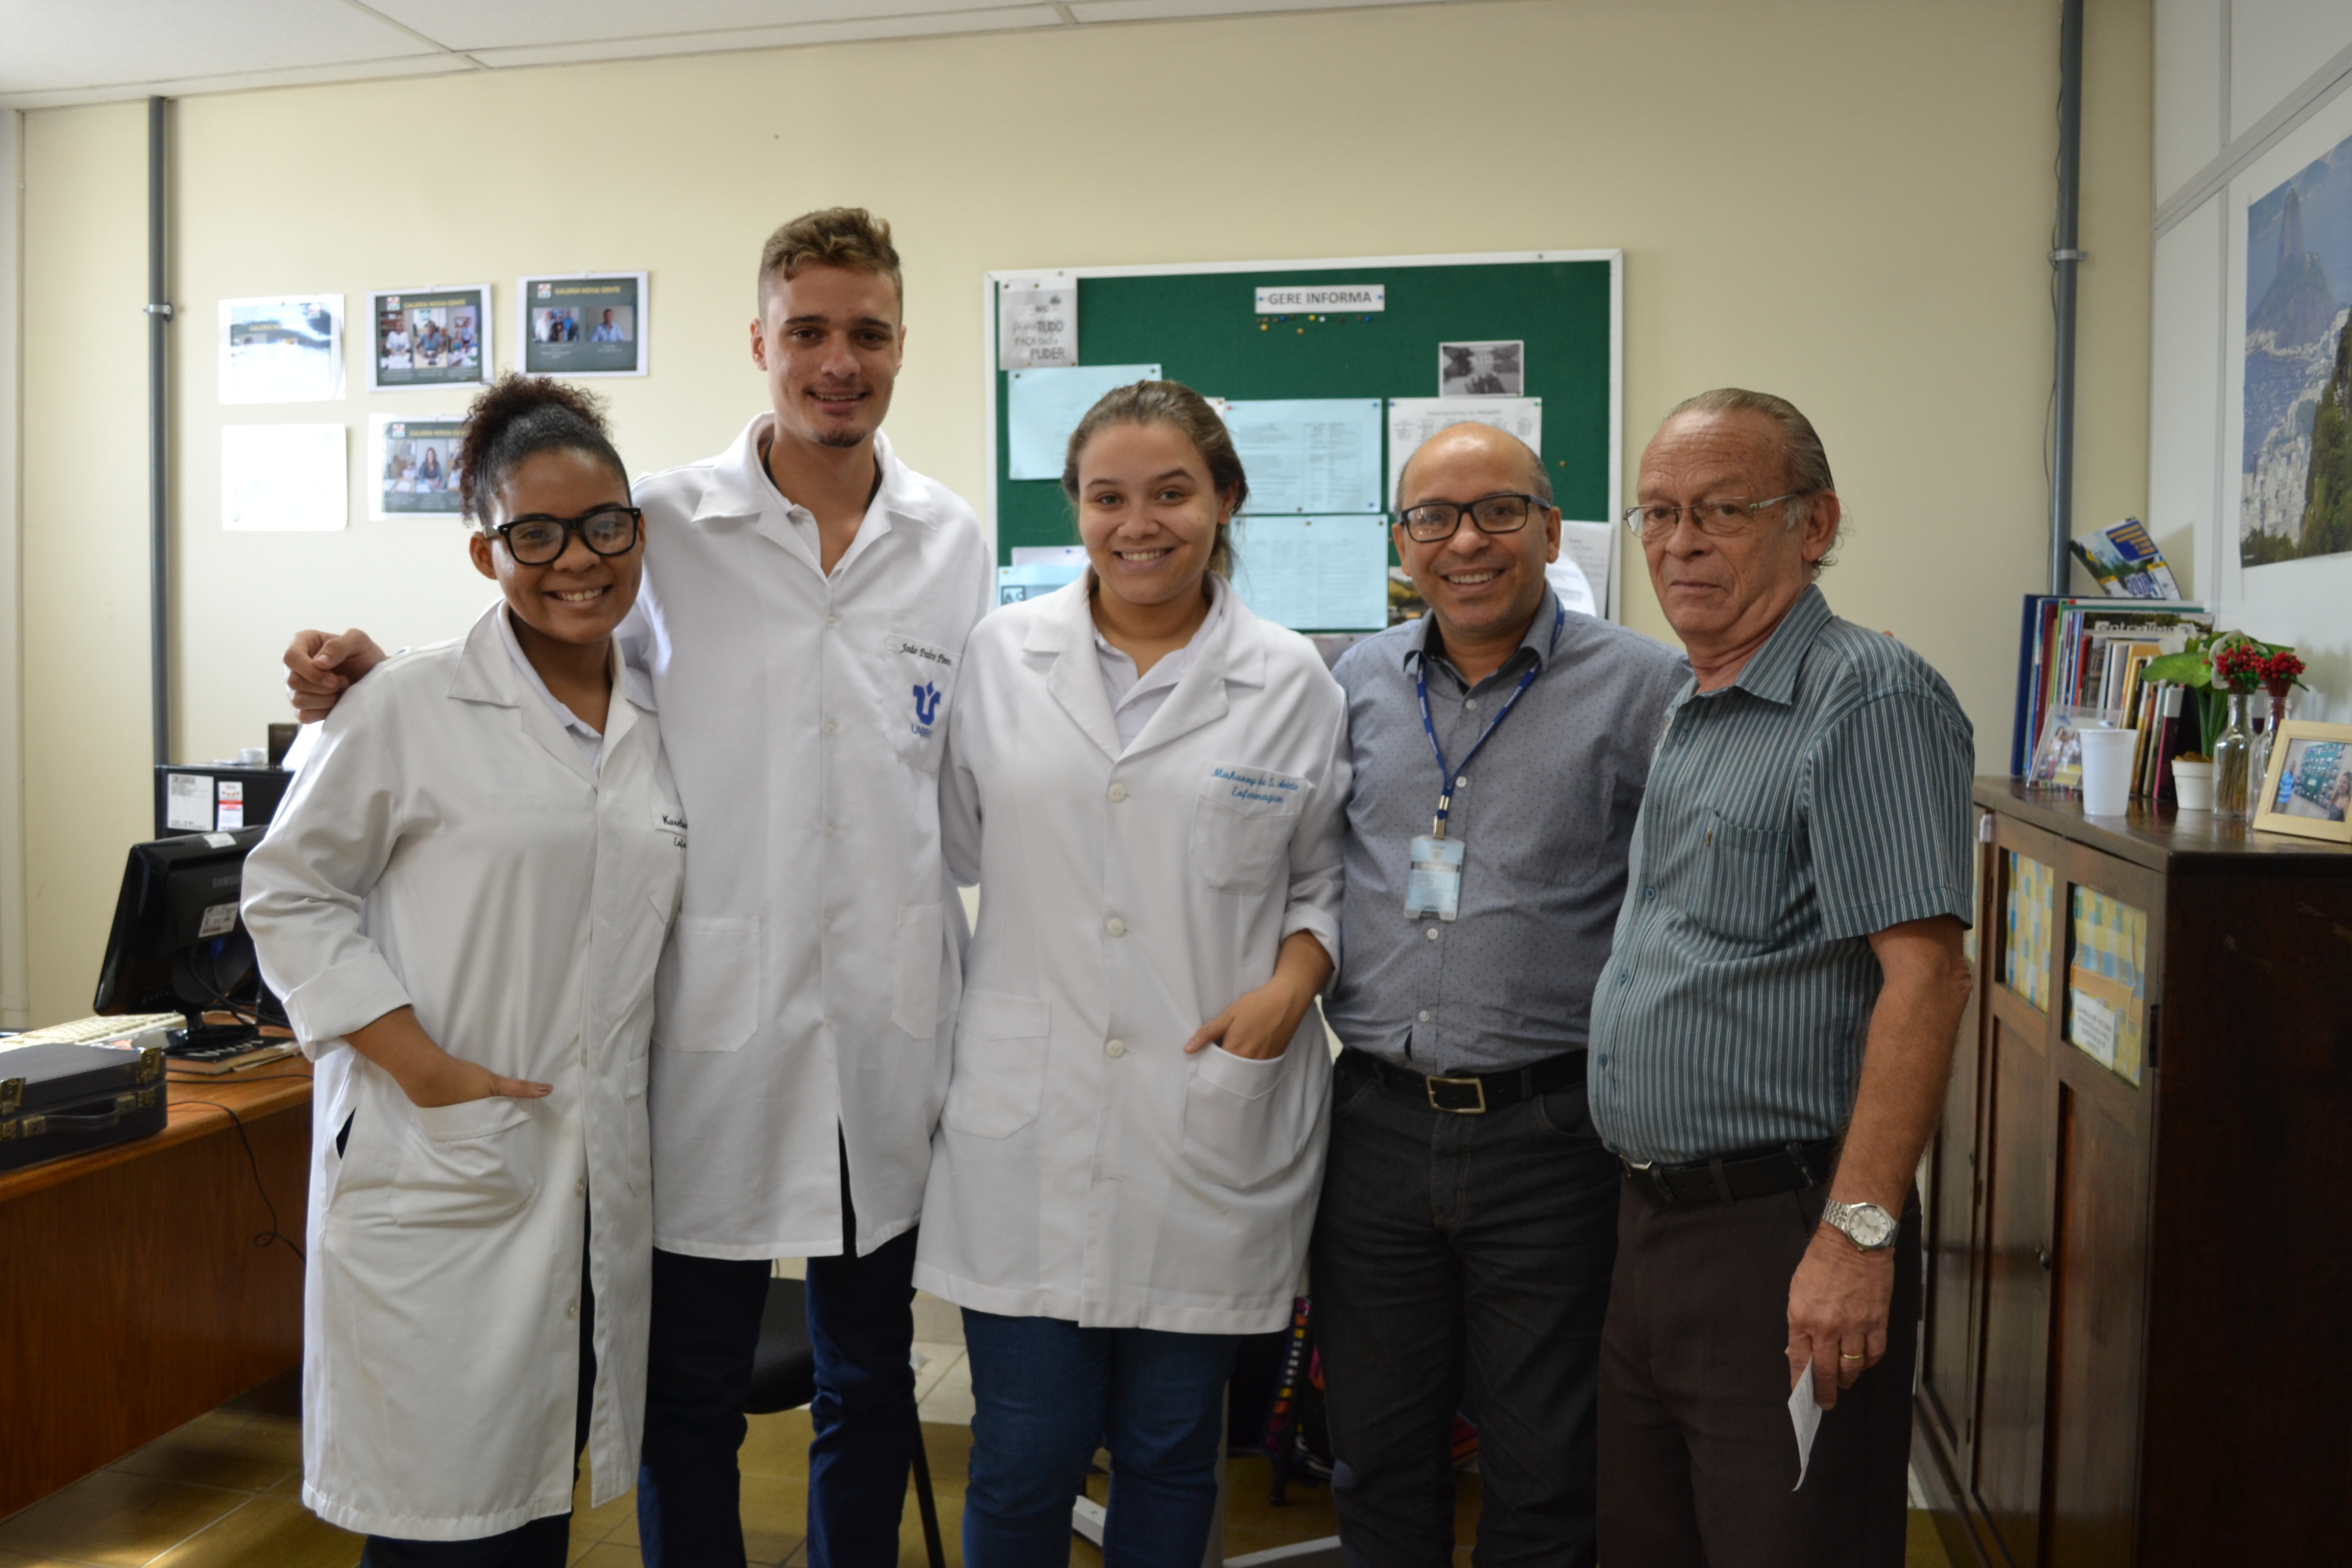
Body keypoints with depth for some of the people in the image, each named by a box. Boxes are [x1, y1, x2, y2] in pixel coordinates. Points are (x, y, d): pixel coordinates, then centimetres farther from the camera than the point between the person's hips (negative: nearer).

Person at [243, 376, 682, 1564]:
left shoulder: (657, 723, 9)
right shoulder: (414, 704, -8)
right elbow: (288, 894, -5)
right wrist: (427, 1068, -14)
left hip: (600, 1185, 5)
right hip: (438, 1176, -5)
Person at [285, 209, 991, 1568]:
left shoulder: (955, 543, 5)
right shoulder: (664, 526, -3)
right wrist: (376, 687, -14)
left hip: (889, 1028, 3)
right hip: (715, 1018, -2)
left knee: (871, 1378, 18)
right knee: (691, 1392, 11)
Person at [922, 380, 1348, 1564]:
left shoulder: (1294, 682, 2)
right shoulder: (1001, 655, 4)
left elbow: (1325, 876, 11)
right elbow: (955, 855, 11)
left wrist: (1293, 981, -8)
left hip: (1210, 1129, 0)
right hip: (1027, 1125, 0)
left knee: (1170, 1455, 14)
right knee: (1022, 1460, 7)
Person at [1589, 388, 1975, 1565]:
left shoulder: (1870, 697, -13)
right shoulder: (1686, 715, 15)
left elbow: (1924, 972, -21)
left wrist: (1860, 1230, -25)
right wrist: (1652, 1205, 16)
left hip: (1786, 1236, -9)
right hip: (1654, 1223, 9)